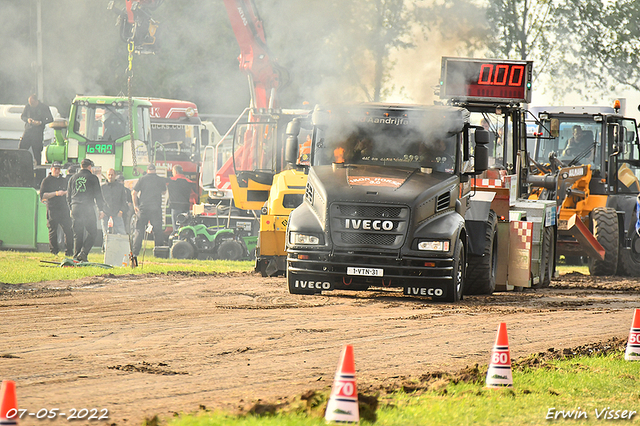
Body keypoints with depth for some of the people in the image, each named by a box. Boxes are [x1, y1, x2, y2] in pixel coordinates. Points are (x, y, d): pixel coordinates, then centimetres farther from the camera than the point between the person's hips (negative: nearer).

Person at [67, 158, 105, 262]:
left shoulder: (73, 178, 13)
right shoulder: (93, 178, 1)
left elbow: (68, 196, 18)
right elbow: (98, 195, 1)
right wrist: (101, 210, 4)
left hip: (75, 207, 4)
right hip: (88, 208, -4)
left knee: (77, 234, 8)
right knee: (92, 233, 1)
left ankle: (76, 256, 4)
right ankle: (83, 253, -16)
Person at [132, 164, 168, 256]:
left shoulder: (142, 179, 1)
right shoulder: (160, 180, 3)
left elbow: (134, 193, -2)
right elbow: (164, 191, 17)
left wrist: (135, 205, 6)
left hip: (143, 207, 0)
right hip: (156, 208, 0)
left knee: (139, 231, 4)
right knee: (158, 230, 7)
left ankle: (135, 252, 1)